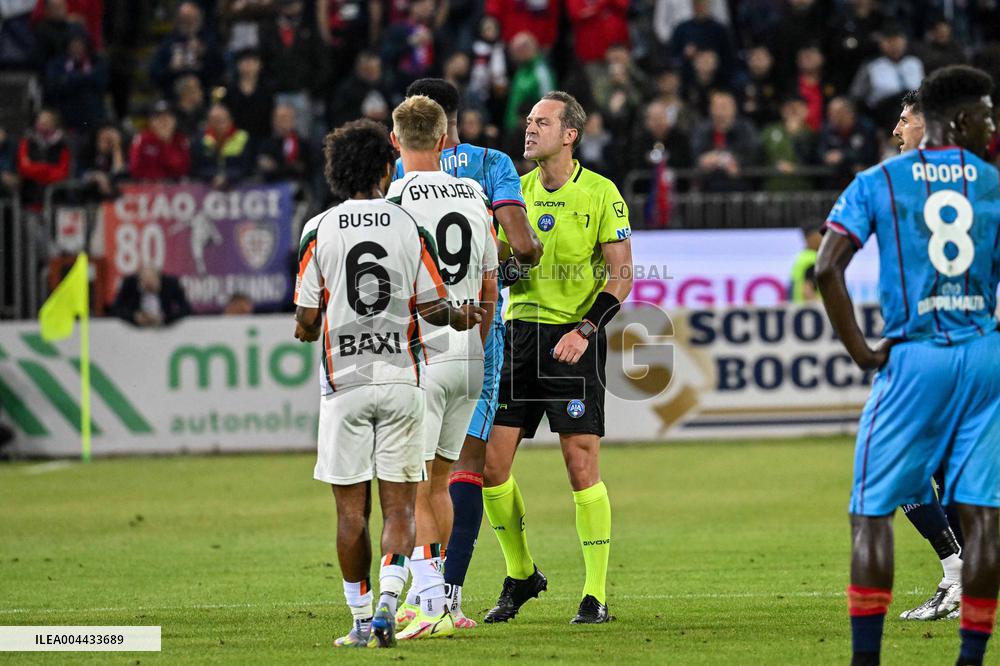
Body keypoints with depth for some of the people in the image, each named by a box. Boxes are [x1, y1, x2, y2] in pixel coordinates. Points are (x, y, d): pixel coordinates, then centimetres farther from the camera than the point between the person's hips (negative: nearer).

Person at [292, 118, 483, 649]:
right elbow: (434, 309, 1)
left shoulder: (319, 231, -3)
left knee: (351, 509, 7)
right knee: (399, 506, 4)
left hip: (344, 380, -1)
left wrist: (306, 331, 21)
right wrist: (461, 318, 24)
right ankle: (387, 603, -15)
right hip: (401, 378, 1)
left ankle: (361, 622, 9)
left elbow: (307, 320, -3)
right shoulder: (410, 227, -1)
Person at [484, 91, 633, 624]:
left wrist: (585, 330, -17)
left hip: (574, 340, -5)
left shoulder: (600, 193, -4)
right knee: (491, 463, 0)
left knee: (581, 465, -8)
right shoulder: (516, 191, 10)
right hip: (520, 334, 5)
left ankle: (596, 595, 0)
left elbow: (621, 274, -5)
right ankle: (520, 575, 19)